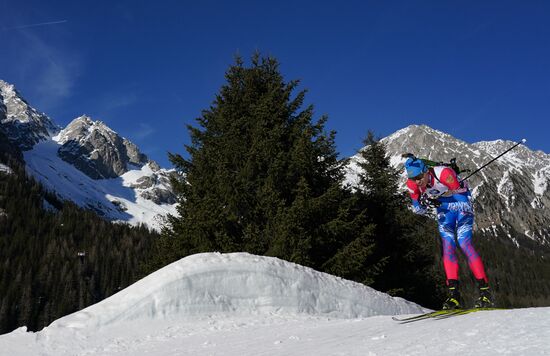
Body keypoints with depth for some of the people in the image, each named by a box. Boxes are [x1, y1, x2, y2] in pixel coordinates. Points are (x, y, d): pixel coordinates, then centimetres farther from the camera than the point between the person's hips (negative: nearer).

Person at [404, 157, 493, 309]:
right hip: (444, 206, 4)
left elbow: (463, 194, -24)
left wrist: (439, 203, -35)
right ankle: (454, 294, -8)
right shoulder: (412, 184, -17)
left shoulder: (443, 173, -33)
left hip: (461, 203, -4)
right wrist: (424, 204, -28)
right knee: (447, 245, -9)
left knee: (464, 242, -18)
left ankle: (484, 291, -12)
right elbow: (417, 209, -6)